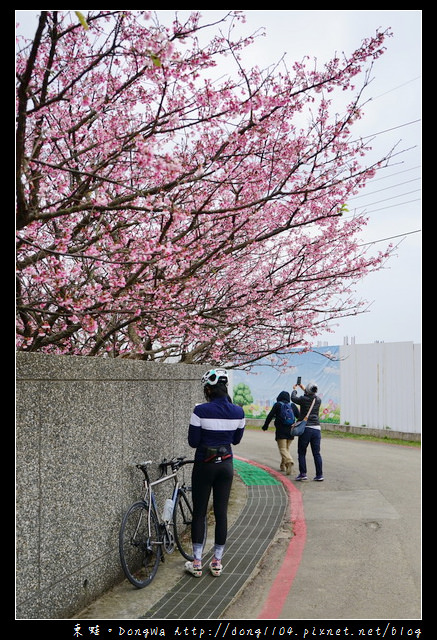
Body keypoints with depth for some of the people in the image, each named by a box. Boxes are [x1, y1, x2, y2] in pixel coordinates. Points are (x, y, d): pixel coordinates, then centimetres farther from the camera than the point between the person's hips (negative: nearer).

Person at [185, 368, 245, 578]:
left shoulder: (201, 411, -16)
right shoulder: (238, 412, -3)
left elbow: (193, 441, -10)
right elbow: (236, 439, 8)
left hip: (204, 465, -3)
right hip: (226, 465, 3)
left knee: (199, 513, 9)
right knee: (221, 513, 11)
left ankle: (197, 563, 15)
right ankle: (217, 562, 19)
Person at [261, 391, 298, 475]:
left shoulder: (277, 405, -2)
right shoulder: (293, 406, 9)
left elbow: (270, 416, -3)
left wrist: (265, 426, 7)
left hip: (281, 431, -4)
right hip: (290, 431, 4)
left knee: (283, 449, -7)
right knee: (287, 448, 18)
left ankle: (289, 462, -31)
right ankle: (283, 466, 24)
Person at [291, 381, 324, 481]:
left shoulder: (304, 399, -10)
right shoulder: (318, 400, 4)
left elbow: (293, 398, 9)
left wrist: (294, 389, 29)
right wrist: (303, 389, 39)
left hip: (306, 429, -4)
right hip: (316, 429, 4)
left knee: (301, 452, 6)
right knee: (316, 453, 8)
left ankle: (303, 473, 2)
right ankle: (319, 475, 8)